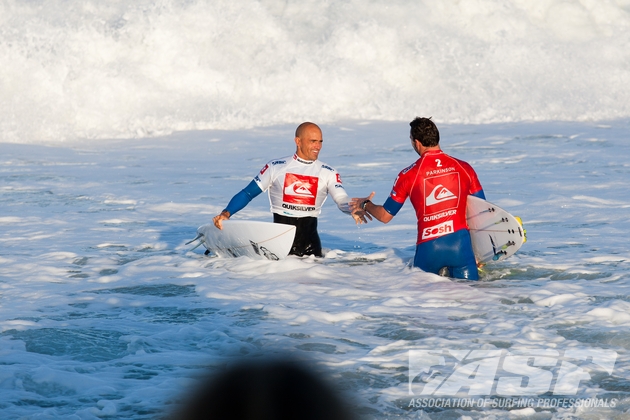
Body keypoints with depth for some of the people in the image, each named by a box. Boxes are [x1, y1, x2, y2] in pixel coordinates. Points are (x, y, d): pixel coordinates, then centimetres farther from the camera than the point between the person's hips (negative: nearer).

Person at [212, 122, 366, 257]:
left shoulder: (328, 173, 4)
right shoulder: (276, 167, 1)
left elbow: (342, 200, -9)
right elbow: (247, 194, 2)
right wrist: (226, 213, -13)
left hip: (309, 236, 1)